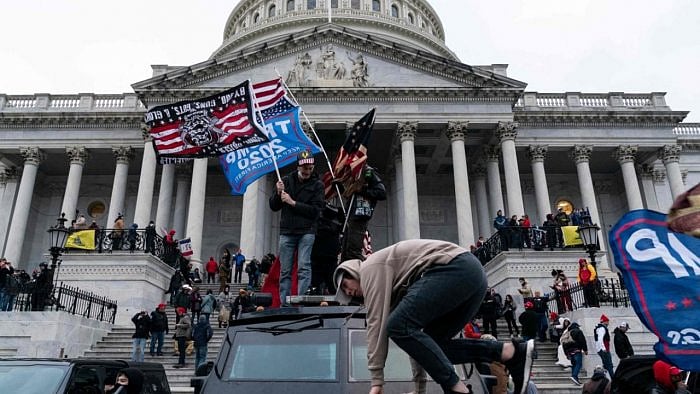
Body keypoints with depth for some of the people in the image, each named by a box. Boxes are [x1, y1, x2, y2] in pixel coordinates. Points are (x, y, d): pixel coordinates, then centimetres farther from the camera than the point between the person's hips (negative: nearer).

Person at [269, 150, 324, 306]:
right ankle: (284, 304, 8)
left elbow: (316, 210, -8)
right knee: (285, 271, 3)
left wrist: (293, 203, -12)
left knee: (303, 268, -10)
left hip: (306, 232, -2)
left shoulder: (317, 185, 2)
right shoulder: (286, 181, 10)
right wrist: (278, 193, -8)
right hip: (286, 232, 3)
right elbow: (273, 206, 11)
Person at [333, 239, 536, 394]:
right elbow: (415, 329, 31)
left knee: (398, 326, -13)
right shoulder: (393, 283, 31)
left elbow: (377, 323, -4)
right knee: (430, 343, 12)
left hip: (455, 268, -10)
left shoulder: (371, 268, 6)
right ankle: (512, 352, 3)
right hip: (472, 273, 10)